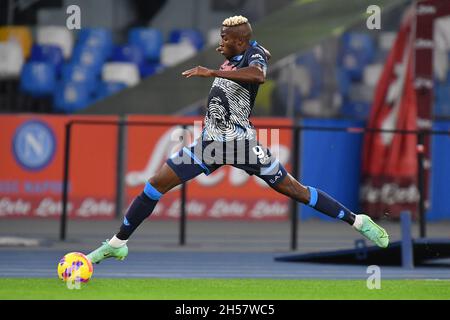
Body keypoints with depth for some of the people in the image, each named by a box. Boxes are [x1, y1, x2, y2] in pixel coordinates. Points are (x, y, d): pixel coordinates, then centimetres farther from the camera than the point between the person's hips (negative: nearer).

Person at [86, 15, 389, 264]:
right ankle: (117, 244, 7)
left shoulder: (254, 53, -13)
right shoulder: (237, 57, 8)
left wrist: (212, 72, -41)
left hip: (243, 143, -6)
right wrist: (228, 53, 17)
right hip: (211, 141, 6)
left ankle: (359, 222, 14)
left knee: (294, 189, 0)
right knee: (156, 184, -2)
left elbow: (258, 75, -39)